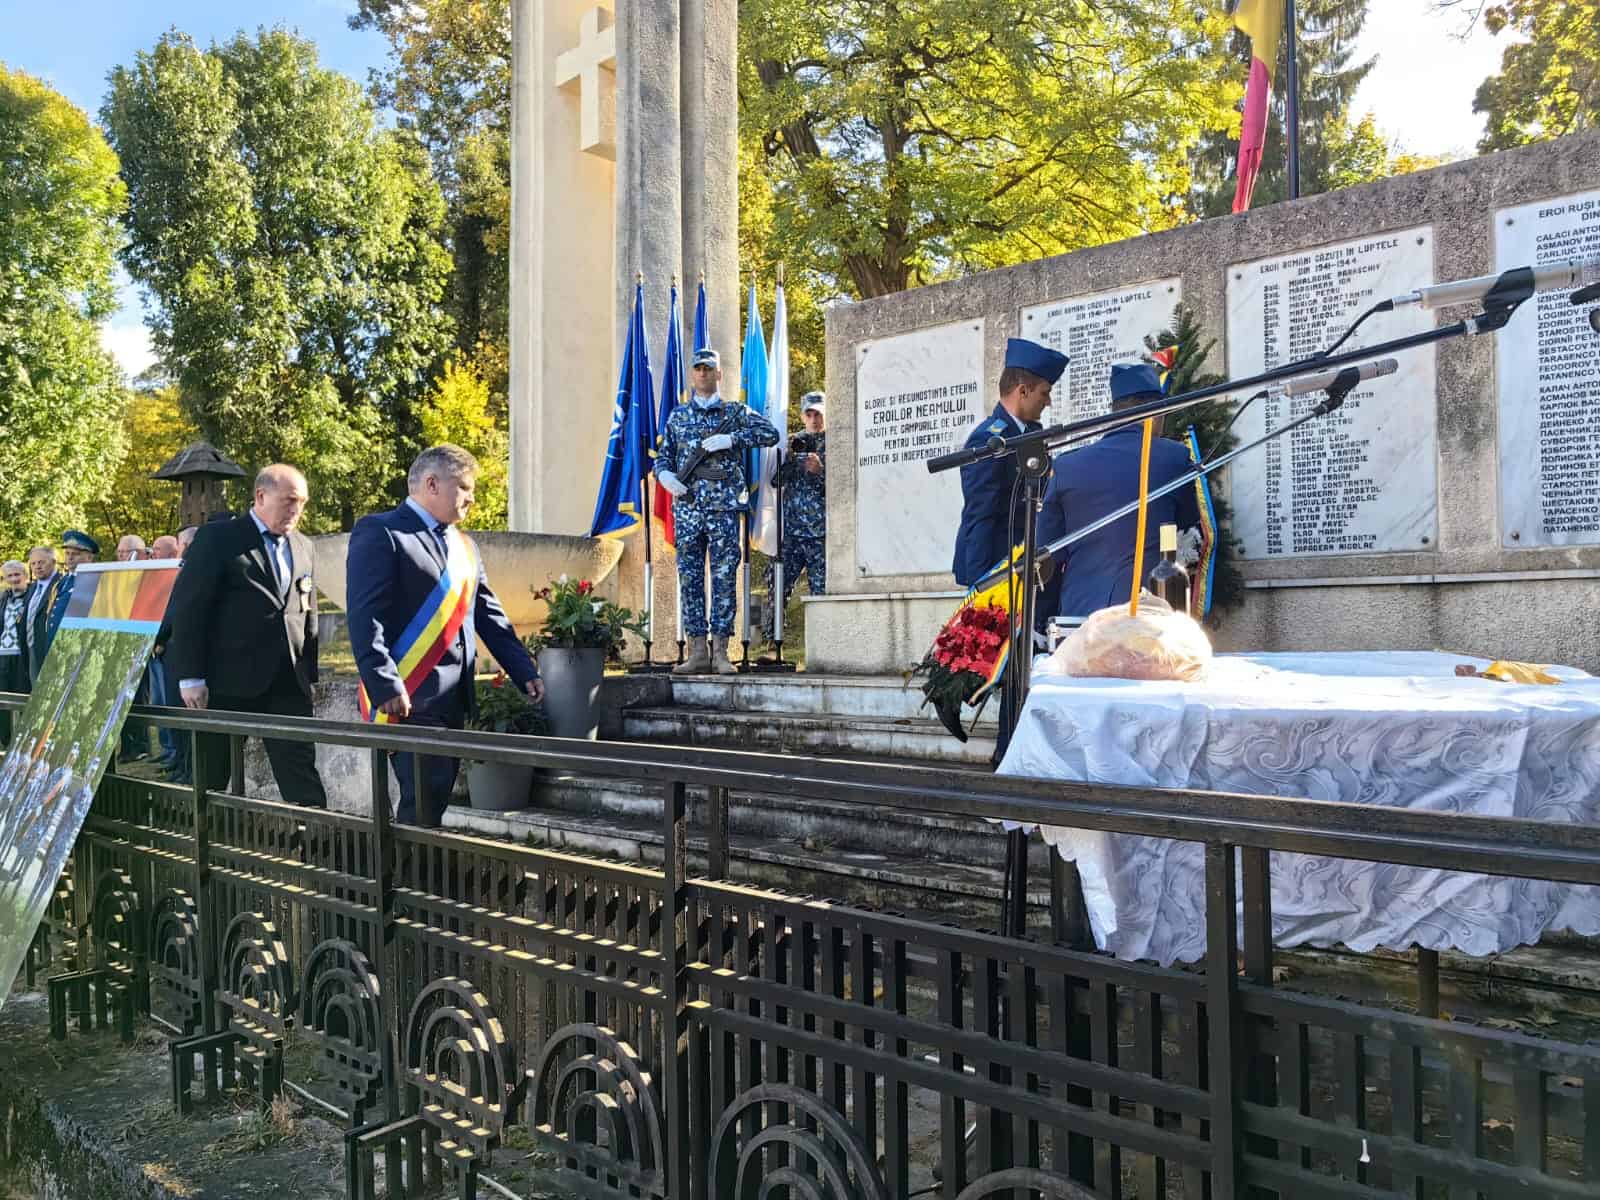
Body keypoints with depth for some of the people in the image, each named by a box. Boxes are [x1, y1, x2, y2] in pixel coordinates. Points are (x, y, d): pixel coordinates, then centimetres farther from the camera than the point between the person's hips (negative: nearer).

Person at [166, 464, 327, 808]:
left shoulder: (305, 548, 13)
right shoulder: (217, 538, -3)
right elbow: (187, 608, -7)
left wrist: (309, 674, 11)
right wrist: (190, 677, -11)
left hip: (289, 683, 4)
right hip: (228, 682, -4)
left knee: (302, 775, 0)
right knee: (209, 777, 8)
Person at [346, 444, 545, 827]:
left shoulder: (465, 546, 20)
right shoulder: (380, 534, -5)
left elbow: (490, 617, 20)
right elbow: (364, 619, -13)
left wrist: (525, 673, 11)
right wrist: (386, 689, -21)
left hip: (454, 699, 8)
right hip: (409, 699, -8)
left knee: (437, 796, 10)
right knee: (426, 795, -11)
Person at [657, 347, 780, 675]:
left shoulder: (735, 412, 9)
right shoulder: (677, 416, 17)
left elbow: (770, 433, -2)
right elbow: (663, 456, 19)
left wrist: (732, 439, -12)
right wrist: (665, 474, -4)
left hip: (724, 505, -2)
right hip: (687, 506, 3)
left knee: (724, 579, -3)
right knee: (689, 579, 1)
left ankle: (720, 651, 1)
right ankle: (697, 651, 5)